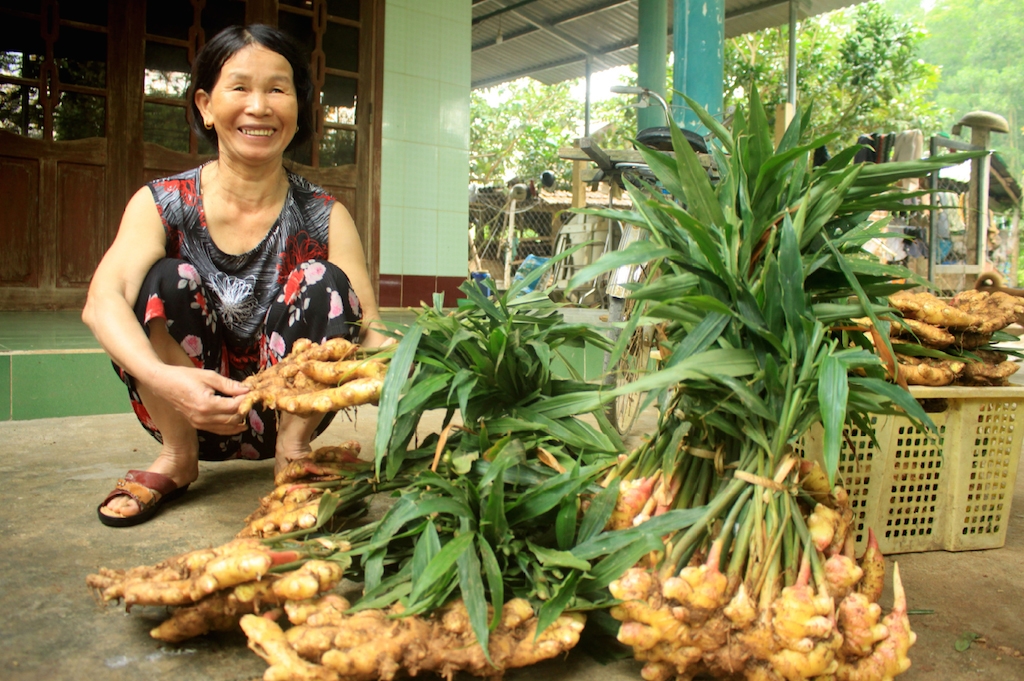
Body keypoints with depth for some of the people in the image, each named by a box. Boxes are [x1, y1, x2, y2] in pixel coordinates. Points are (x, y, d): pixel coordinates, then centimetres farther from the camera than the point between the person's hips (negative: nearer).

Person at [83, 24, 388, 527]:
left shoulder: (325, 218, -8)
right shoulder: (161, 204, -9)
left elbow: (369, 329, -17)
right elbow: (102, 301, -26)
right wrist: (163, 378, -47)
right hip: (187, 411, 0)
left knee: (323, 281, -21)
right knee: (168, 278, -23)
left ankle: (293, 451, -11)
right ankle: (177, 458, -9)